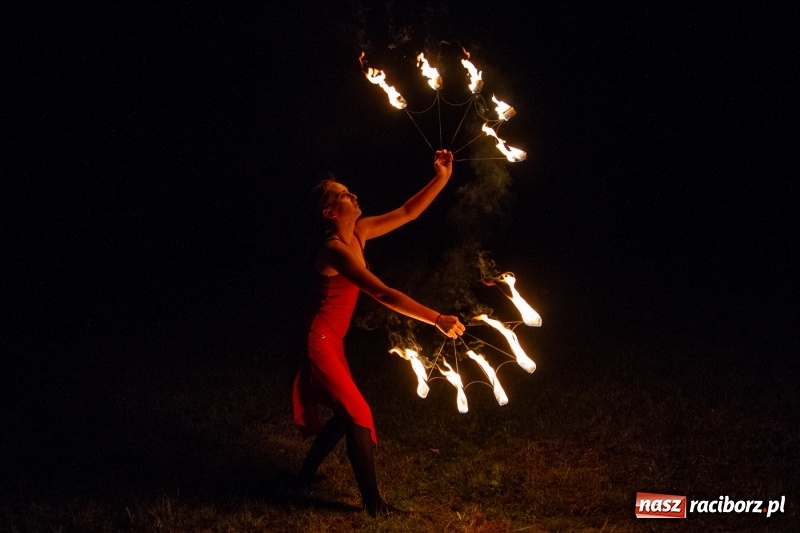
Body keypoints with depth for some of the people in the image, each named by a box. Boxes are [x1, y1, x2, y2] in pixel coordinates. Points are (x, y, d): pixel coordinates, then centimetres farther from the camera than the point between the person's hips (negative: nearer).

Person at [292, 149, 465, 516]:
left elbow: (407, 213, 7)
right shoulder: (335, 250, -24)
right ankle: (374, 504, 3)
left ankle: (306, 475, 35)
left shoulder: (359, 233, 2)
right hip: (319, 342, -10)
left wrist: (441, 179, -5)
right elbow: (383, 295, -32)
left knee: (345, 414, 18)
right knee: (359, 417, -7)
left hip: (331, 342, 10)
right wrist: (437, 319, -34)